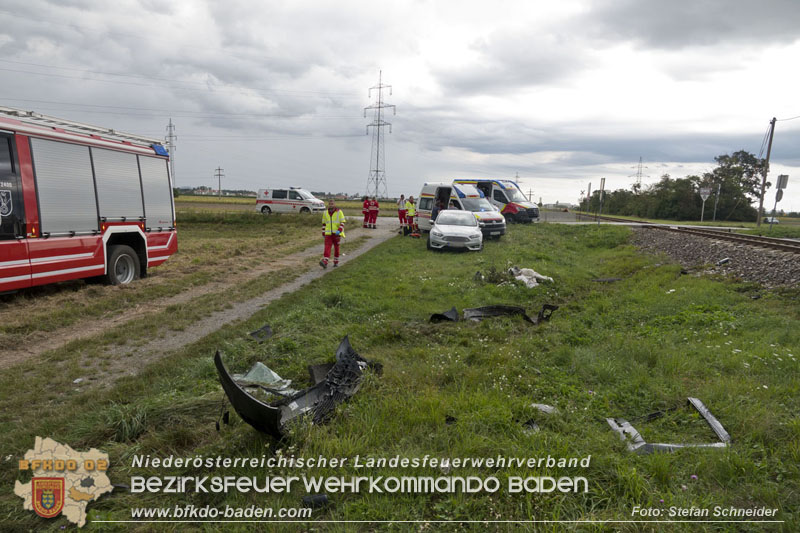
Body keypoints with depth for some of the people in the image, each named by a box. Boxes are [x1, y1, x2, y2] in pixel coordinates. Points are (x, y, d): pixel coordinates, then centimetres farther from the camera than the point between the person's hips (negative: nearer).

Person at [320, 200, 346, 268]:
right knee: (327, 247, -11)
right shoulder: (325, 213, 9)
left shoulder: (339, 212, -2)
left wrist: (339, 230, -19)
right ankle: (325, 262, -22)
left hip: (336, 234, -2)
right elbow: (324, 224, 17)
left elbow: (342, 223, -5)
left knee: (336, 247, 7)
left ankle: (336, 262, 20)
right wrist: (323, 233, 15)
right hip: (328, 234, 2)